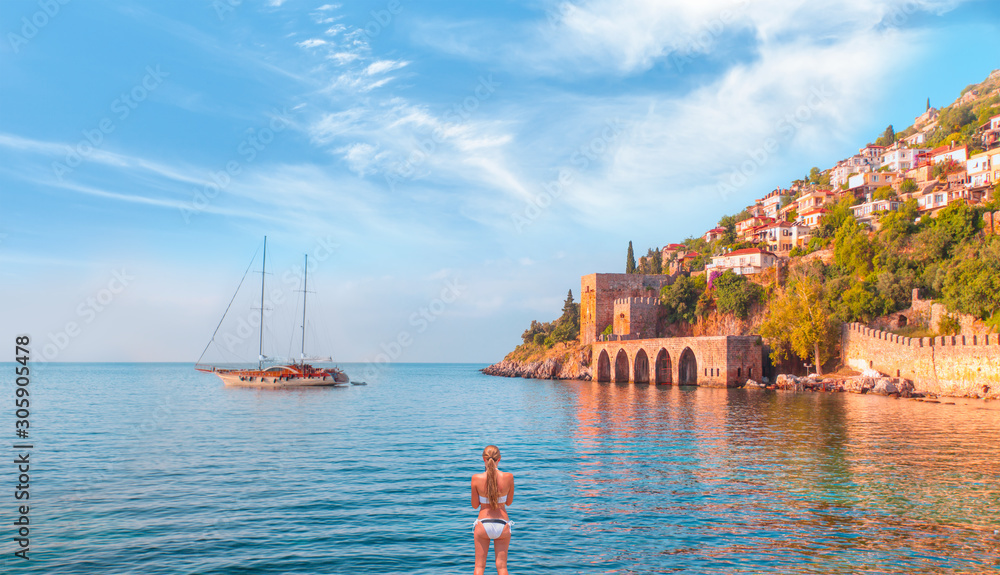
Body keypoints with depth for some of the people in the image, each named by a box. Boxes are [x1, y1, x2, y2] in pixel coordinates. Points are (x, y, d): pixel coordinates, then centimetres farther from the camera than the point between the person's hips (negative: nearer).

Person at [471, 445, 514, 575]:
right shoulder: (509, 477, -10)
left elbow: (475, 505, -1)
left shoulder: (476, 478, -12)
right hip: (502, 525, 1)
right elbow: (509, 502, 4)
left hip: (483, 524, -1)